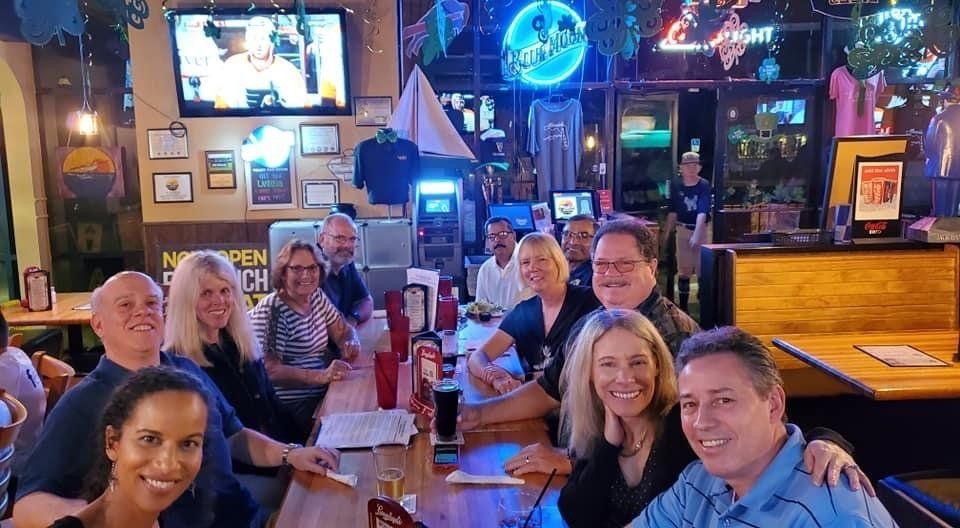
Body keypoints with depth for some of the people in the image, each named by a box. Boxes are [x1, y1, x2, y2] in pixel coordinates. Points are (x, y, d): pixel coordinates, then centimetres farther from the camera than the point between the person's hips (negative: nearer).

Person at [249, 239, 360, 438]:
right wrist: (321, 376, -29)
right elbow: (270, 370, -19)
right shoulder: (270, 311, -14)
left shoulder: (317, 296, 9)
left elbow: (343, 330, 17)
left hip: (324, 393, 8)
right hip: (294, 406, -8)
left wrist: (351, 342, -7)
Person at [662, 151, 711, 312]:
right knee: (683, 270, 6)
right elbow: (672, 211, 6)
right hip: (683, 229, 2)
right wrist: (666, 232, 6)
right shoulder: (676, 185, -2)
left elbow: (702, 211, -22)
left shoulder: (704, 186, -11)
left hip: (701, 229, -2)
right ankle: (683, 306, 14)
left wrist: (696, 234, -33)